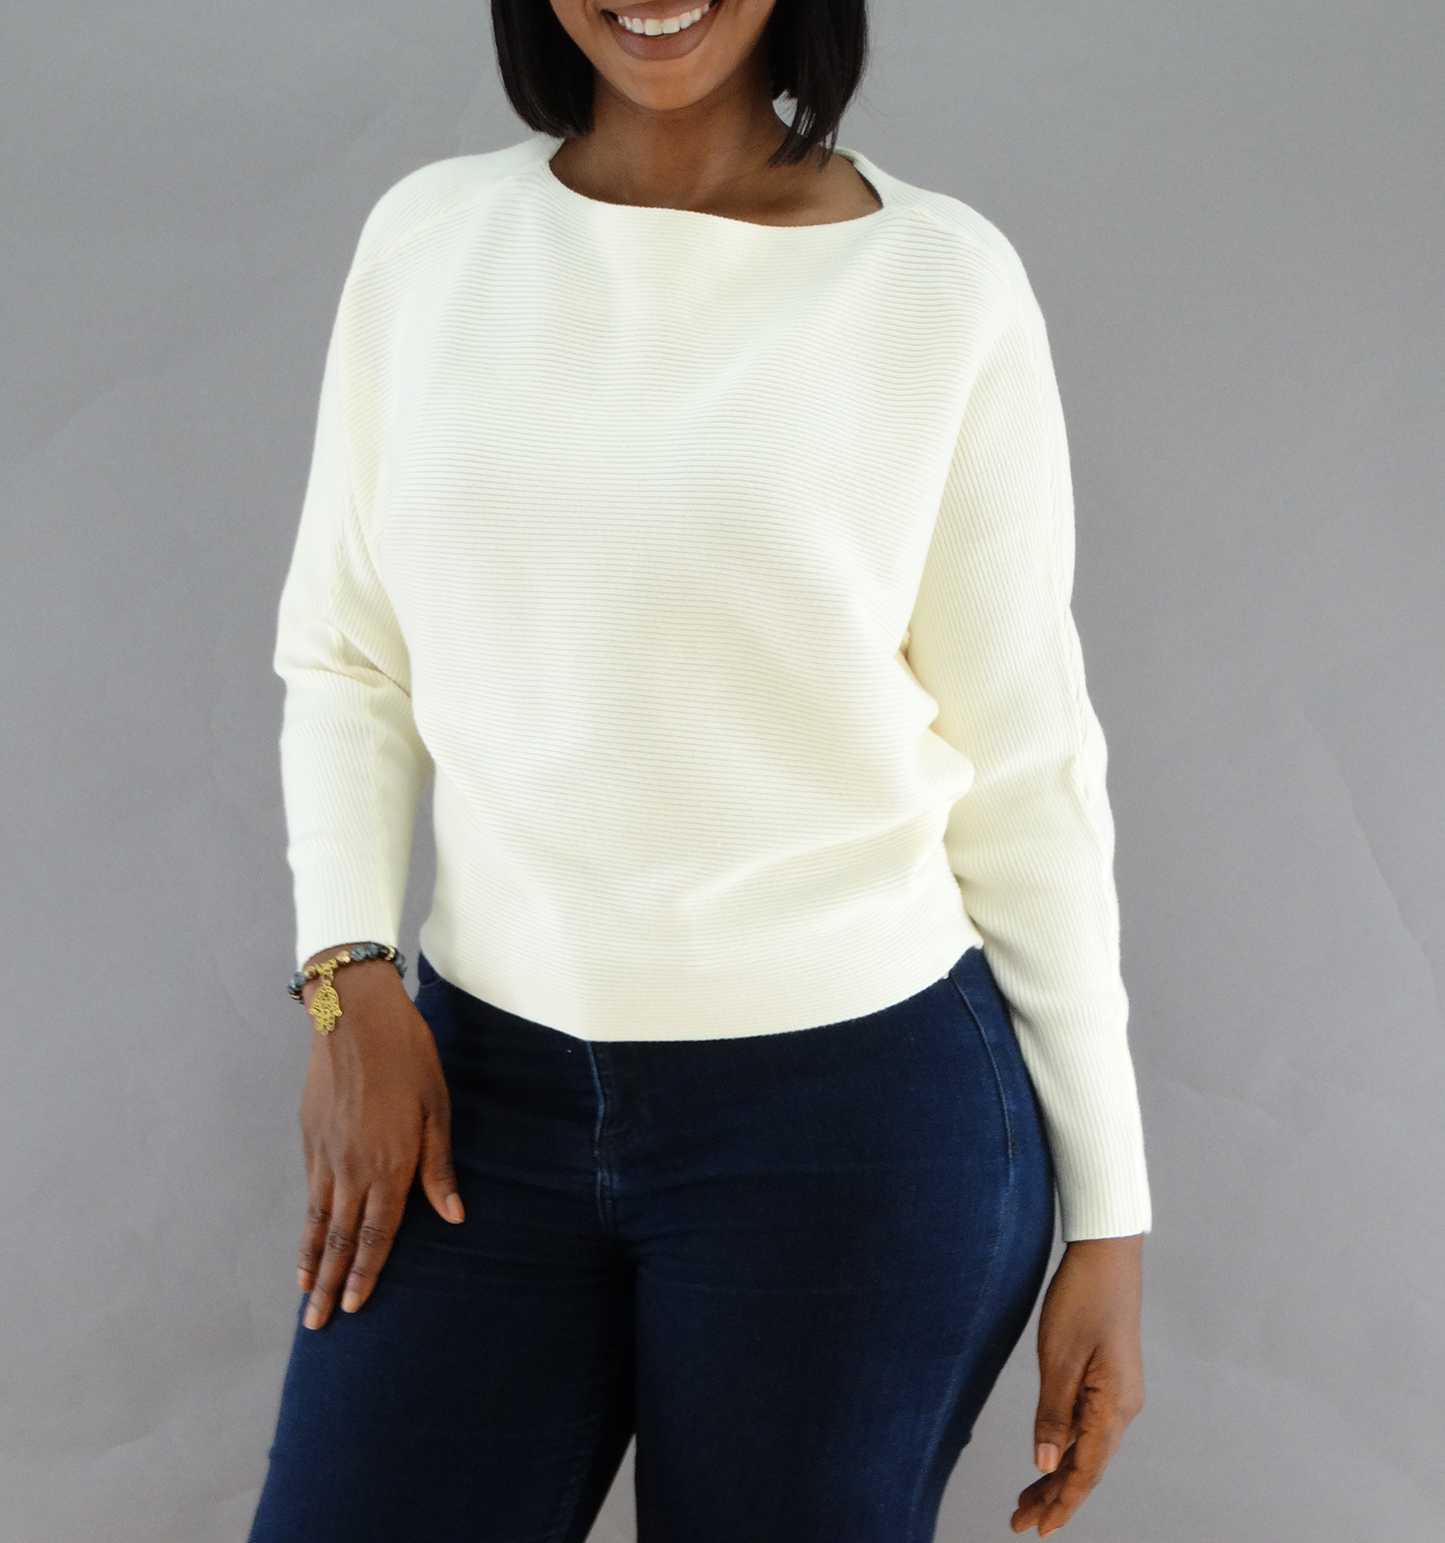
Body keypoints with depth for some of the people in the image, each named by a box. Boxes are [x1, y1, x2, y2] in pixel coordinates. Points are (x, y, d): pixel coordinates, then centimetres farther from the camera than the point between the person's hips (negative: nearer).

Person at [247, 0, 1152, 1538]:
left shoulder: (945, 282, -6)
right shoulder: (425, 239, 2)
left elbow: (1023, 767, -3)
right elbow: (343, 658, 9)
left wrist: (1108, 1219, -1)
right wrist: (350, 981, -6)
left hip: (856, 1110, -2)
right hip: (482, 1084, 3)